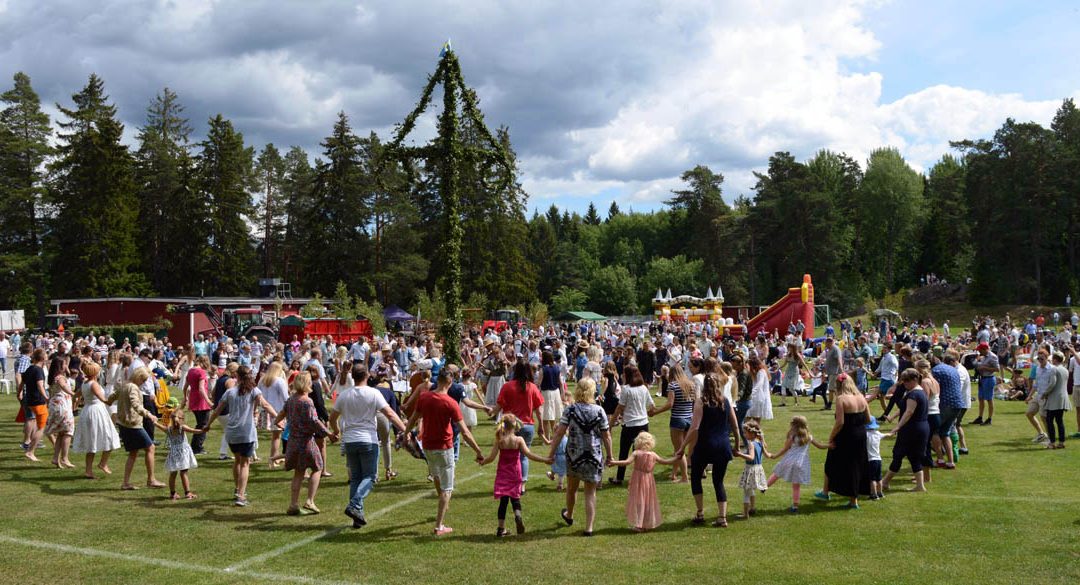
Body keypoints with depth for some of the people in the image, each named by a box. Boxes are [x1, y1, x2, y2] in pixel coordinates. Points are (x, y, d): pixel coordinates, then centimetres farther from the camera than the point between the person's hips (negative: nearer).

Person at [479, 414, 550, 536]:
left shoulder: (499, 440, -6)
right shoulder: (519, 440, -9)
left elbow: (491, 457, -9)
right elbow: (528, 454, -15)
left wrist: (482, 462, 11)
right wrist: (545, 460, -11)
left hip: (502, 474, 1)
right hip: (515, 475, -1)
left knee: (503, 500, 7)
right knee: (515, 498, 13)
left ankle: (501, 528, 7)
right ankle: (517, 514, -19)